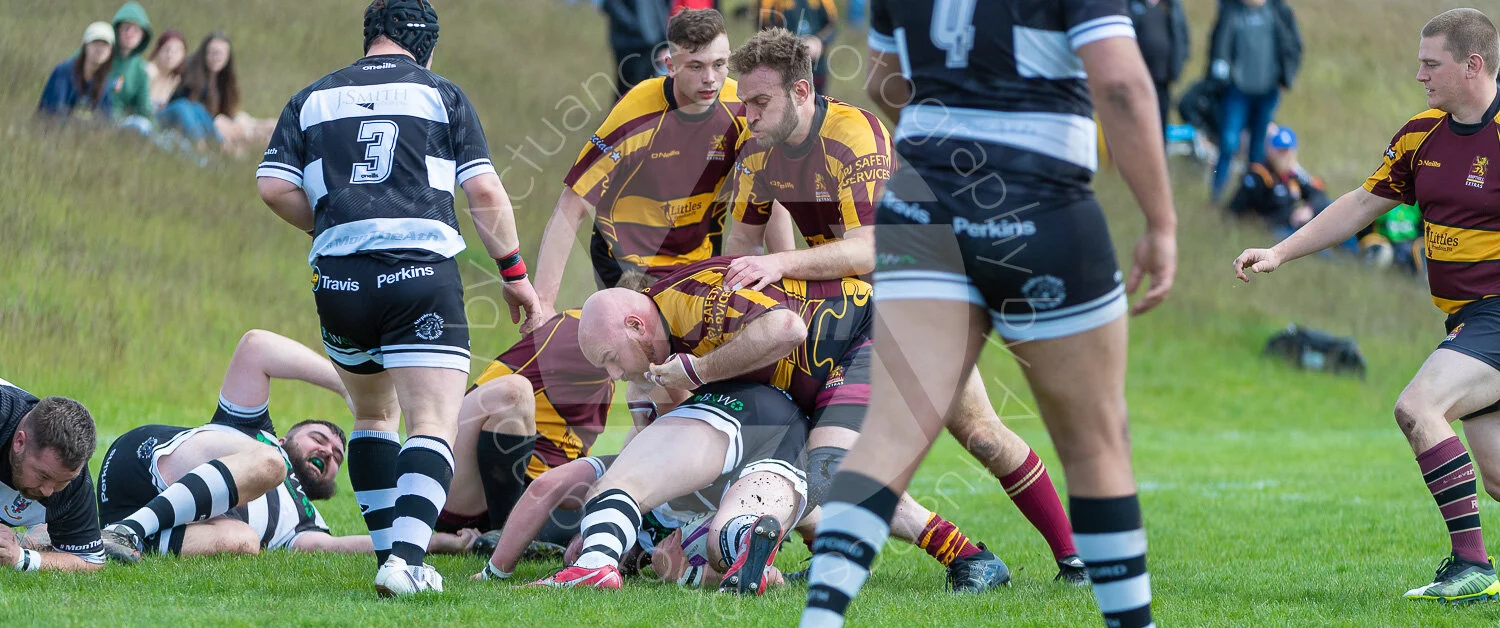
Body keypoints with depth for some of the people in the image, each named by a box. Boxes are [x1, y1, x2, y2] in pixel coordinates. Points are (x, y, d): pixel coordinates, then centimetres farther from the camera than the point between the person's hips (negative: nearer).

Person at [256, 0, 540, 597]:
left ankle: (390, 553, 19)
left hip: (339, 278, 3)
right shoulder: (442, 95, 9)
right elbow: (485, 193, 5)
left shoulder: (313, 99, 15)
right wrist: (513, 271, 15)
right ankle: (407, 557, -27)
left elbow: (274, 187, 7)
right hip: (423, 272, -3)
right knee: (434, 424, -7)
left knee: (373, 414, 24)